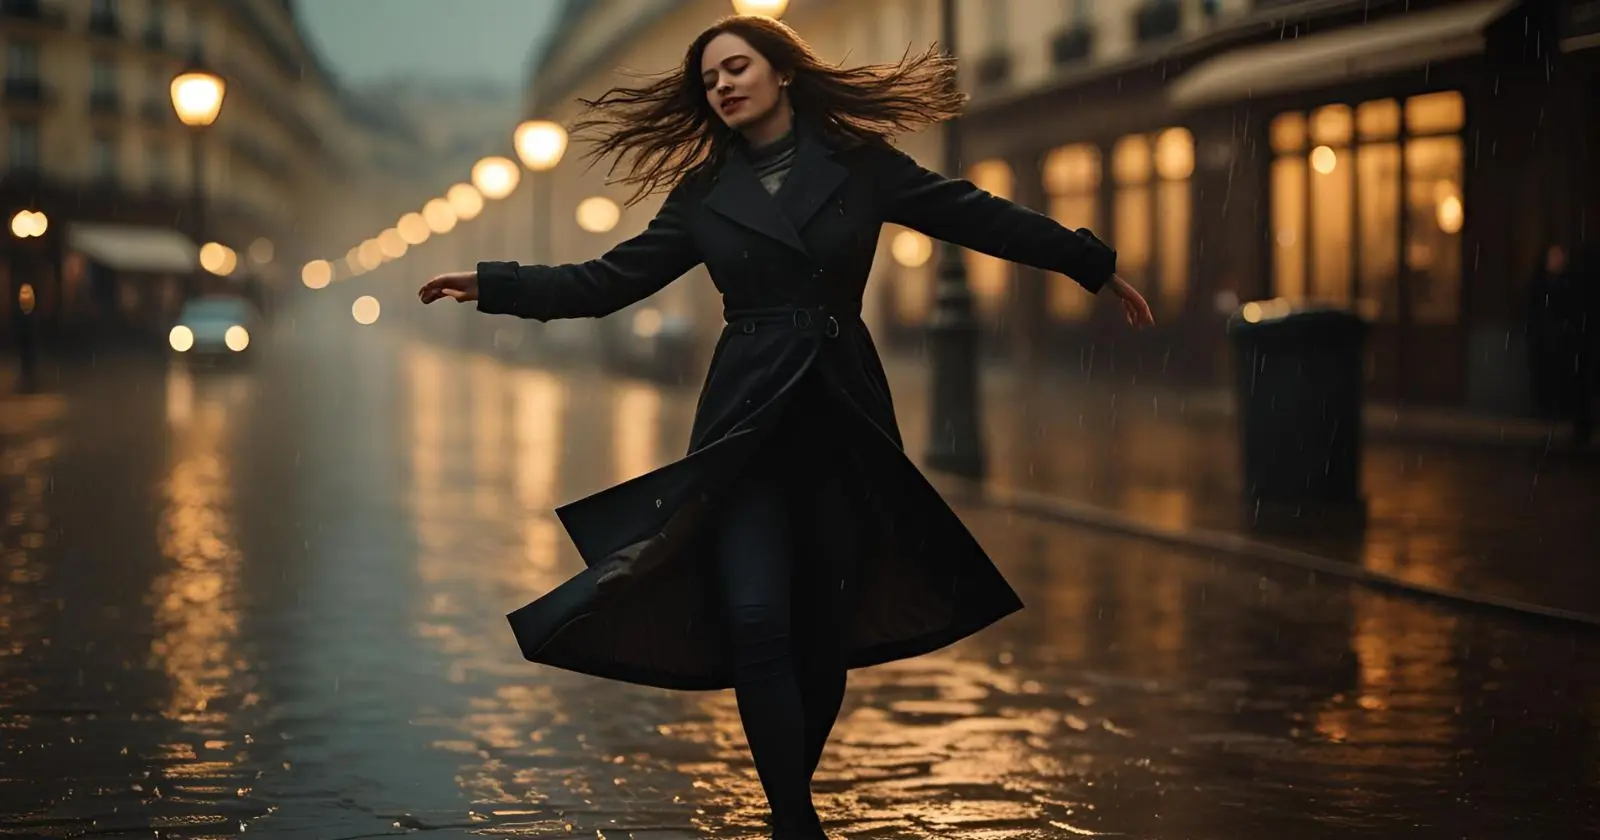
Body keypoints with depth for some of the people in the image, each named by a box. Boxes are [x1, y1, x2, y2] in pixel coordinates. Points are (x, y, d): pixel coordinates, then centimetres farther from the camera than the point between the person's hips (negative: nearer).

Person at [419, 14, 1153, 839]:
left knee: (826, 631, 3)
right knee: (758, 625, -15)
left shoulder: (860, 166, 4)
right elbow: (610, 280, 9)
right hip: (746, 421, 0)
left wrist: (1094, 263, 11)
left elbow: (979, 217, 8)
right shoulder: (703, 195, 8)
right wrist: (494, 285, 1)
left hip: (845, 421, 0)